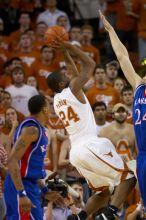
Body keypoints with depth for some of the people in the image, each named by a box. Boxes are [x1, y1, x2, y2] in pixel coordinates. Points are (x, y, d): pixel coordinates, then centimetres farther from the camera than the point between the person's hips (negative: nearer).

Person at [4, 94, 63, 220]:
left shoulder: (39, 130, 16)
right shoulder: (31, 129, -15)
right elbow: (13, 160, -22)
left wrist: (45, 190, 26)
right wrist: (21, 194, -28)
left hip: (30, 186, 10)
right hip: (22, 187, -10)